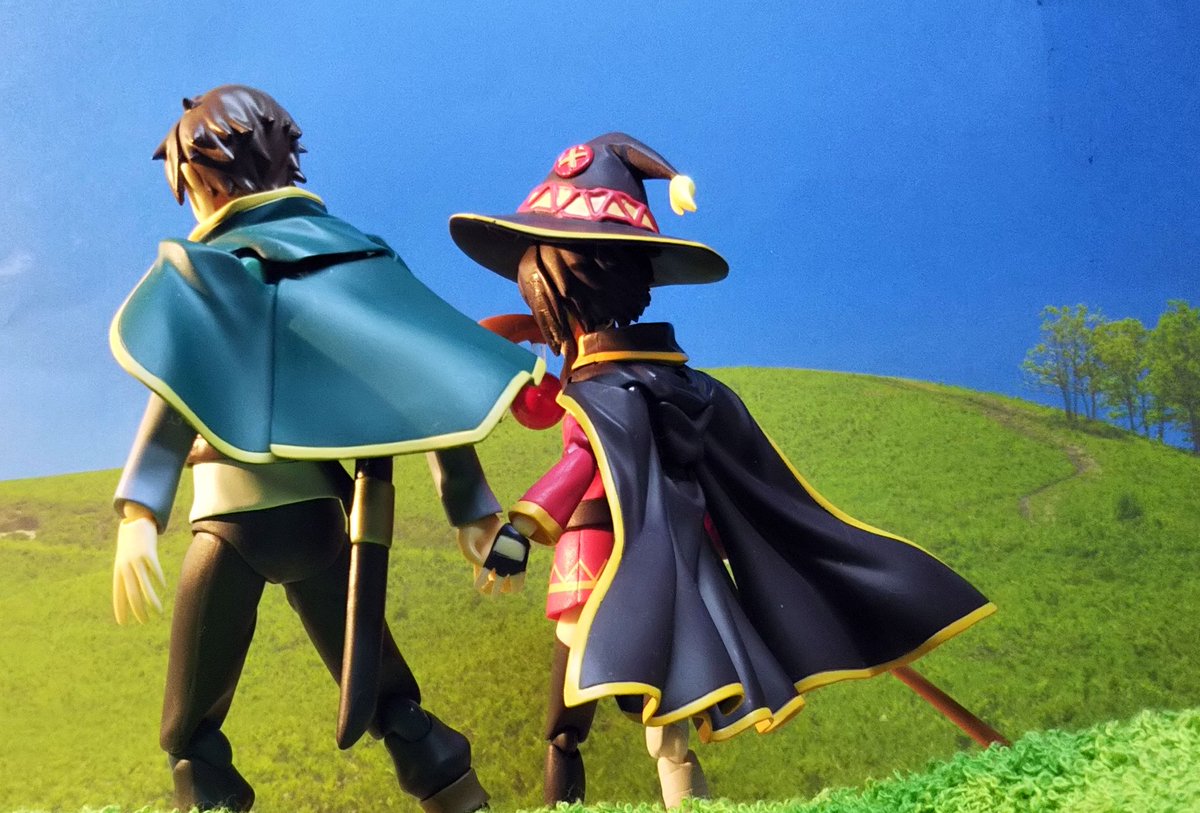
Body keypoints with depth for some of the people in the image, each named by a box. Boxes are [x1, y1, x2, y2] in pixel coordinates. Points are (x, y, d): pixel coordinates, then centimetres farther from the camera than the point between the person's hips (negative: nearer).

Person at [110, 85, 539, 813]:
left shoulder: (206, 267, -3)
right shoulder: (351, 253, 8)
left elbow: (180, 390, -20)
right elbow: (425, 381, 1)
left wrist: (138, 515, -29)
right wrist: (476, 510, 0)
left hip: (236, 515, -4)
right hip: (317, 512, 4)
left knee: (193, 733, 7)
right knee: (387, 701, 13)